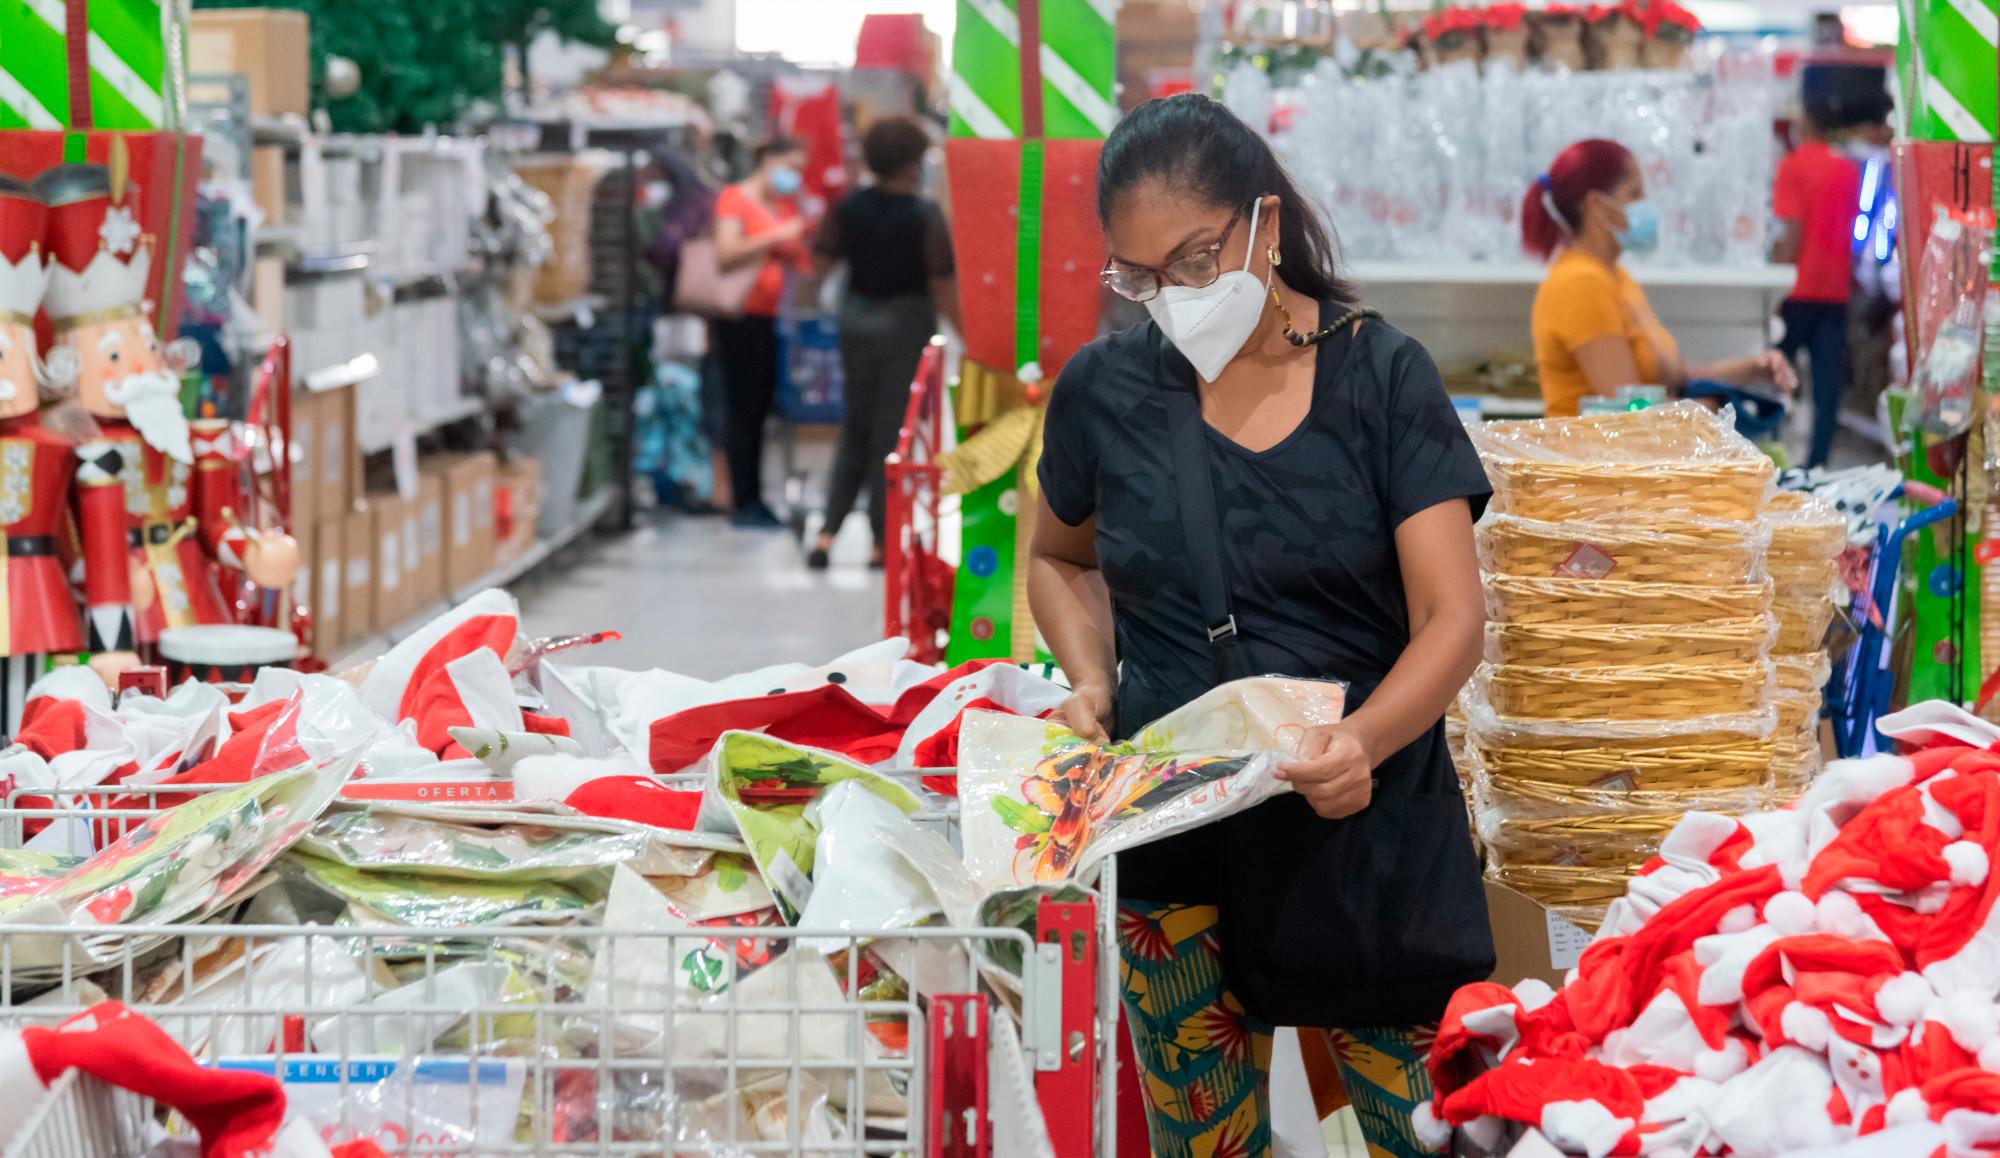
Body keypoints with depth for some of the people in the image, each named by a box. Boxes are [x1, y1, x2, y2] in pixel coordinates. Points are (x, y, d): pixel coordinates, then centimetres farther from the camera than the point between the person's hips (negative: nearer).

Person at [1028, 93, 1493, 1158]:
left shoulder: (1380, 378, -6)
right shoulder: (1106, 389, 1)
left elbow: (1453, 617, -10)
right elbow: (1060, 559, 20)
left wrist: (1365, 739, -30)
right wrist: (1090, 680, 0)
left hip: (1367, 826, -2)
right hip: (1174, 833, 2)